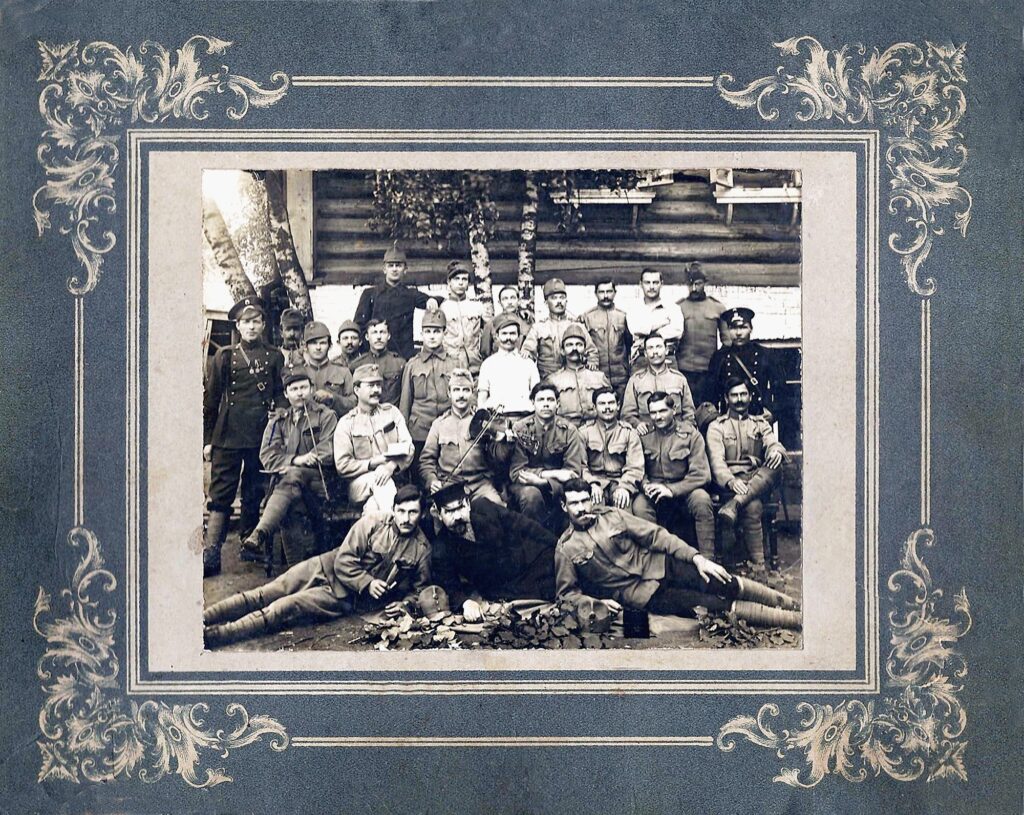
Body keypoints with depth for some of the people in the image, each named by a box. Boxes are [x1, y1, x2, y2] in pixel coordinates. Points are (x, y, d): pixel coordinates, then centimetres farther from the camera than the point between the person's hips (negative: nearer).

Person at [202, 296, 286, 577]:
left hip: (261, 435, 1)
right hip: (228, 435, -1)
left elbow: (281, 396, 11)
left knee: (255, 495, 8)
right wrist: (207, 439, 3)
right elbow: (211, 399, 7)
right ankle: (210, 554, -8)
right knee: (221, 494, -5)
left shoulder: (274, 357, 9)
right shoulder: (225, 356, 6)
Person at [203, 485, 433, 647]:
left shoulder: (421, 549, -4)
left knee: (284, 608, -21)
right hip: (326, 569, 2)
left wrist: (405, 604, -10)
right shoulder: (374, 522, -7)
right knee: (262, 596, -12)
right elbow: (343, 561, -8)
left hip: (345, 598, -2)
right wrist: (367, 583, -19)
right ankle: (202, 619, -11)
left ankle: (210, 636, -30)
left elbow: (421, 588, 9)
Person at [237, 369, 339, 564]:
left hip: (319, 482, -3)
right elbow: (267, 455, 9)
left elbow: (328, 453, -2)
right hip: (284, 475, 3)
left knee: (292, 477, -36)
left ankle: (259, 535, -53)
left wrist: (292, 467, -12)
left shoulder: (326, 416, 12)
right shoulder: (278, 420, 22)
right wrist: (294, 460, -12)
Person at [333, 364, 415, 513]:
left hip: (394, 477, 1)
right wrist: (373, 463, -12)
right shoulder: (345, 423, 8)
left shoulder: (392, 413, 15)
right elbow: (342, 466, -1)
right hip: (360, 483, -1)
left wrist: (392, 466, -17)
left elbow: (408, 448, 3)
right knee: (380, 480, -35)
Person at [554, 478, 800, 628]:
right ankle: (792, 620, -17)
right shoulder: (566, 549, -3)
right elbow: (566, 593, 1)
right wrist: (597, 602, -18)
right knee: (710, 604, -18)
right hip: (637, 593, -3)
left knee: (723, 584, -18)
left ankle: (787, 601, -3)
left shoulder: (612, 515, 2)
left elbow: (655, 535, 0)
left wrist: (696, 557, -9)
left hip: (655, 564, 3)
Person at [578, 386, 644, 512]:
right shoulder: (585, 432, 11)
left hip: (620, 481, 1)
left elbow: (635, 467, 0)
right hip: (594, 481, -1)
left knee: (623, 501, -31)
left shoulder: (629, 432, 11)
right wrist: (592, 484, -19)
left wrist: (625, 486, -19)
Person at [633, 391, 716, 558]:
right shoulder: (644, 436, 5)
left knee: (701, 499, -34)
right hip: (654, 492, 1)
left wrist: (672, 490, -19)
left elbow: (701, 474, -9)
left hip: (684, 490, -1)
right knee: (639, 505, -31)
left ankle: (707, 560, -25)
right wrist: (646, 485, -17)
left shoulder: (691, 434, -3)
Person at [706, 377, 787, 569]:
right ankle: (758, 565, -34)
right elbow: (716, 460, -3)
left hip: (759, 481, 3)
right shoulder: (717, 427, 13)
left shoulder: (761, 424, 23)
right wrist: (731, 481, -25)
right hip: (731, 483, -3)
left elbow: (772, 443, 2)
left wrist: (777, 450, -26)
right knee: (753, 507, -35)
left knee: (774, 467, -33)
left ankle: (734, 505, -44)